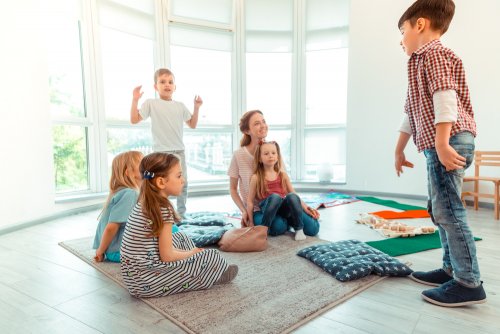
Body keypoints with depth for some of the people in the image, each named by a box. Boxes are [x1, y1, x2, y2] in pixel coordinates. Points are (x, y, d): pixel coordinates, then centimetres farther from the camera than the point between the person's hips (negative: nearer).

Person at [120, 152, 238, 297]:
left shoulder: (144, 203, 4)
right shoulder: (164, 209, -21)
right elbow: (167, 256, -18)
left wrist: (190, 253, 11)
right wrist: (192, 253, 0)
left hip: (132, 274, 9)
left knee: (181, 238, 23)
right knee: (213, 256, -3)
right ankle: (216, 274, 25)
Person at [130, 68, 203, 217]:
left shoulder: (180, 106, 11)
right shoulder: (151, 103, 0)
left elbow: (192, 125, 17)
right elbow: (134, 120, -5)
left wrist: (196, 108, 8)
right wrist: (135, 100, -13)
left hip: (179, 151, 4)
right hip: (161, 152, -4)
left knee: (183, 184, 8)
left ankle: (181, 213, 22)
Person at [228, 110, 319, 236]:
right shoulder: (239, 155, -11)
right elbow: (233, 189, -1)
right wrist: (244, 212, -13)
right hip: (256, 210, -3)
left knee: (312, 228, -12)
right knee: (278, 227, -33)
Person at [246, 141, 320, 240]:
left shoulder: (283, 175, 7)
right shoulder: (256, 177, -2)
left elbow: (293, 194, 12)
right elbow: (250, 201, -1)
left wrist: (305, 207, 2)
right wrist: (251, 222, -3)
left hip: (284, 208, 3)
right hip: (267, 209, -3)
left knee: (292, 196, -29)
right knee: (275, 196, -34)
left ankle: (299, 229, -10)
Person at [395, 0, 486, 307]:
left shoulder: (432, 53, -2)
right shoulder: (425, 60, 30)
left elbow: (445, 96, -18)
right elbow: (413, 113, 30)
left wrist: (442, 143, -27)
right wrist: (399, 150, 31)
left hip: (448, 141, -11)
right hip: (438, 144, 11)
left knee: (448, 211, -10)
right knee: (441, 210, 13)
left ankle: (469, 283, -3)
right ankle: (452, 269, 22)